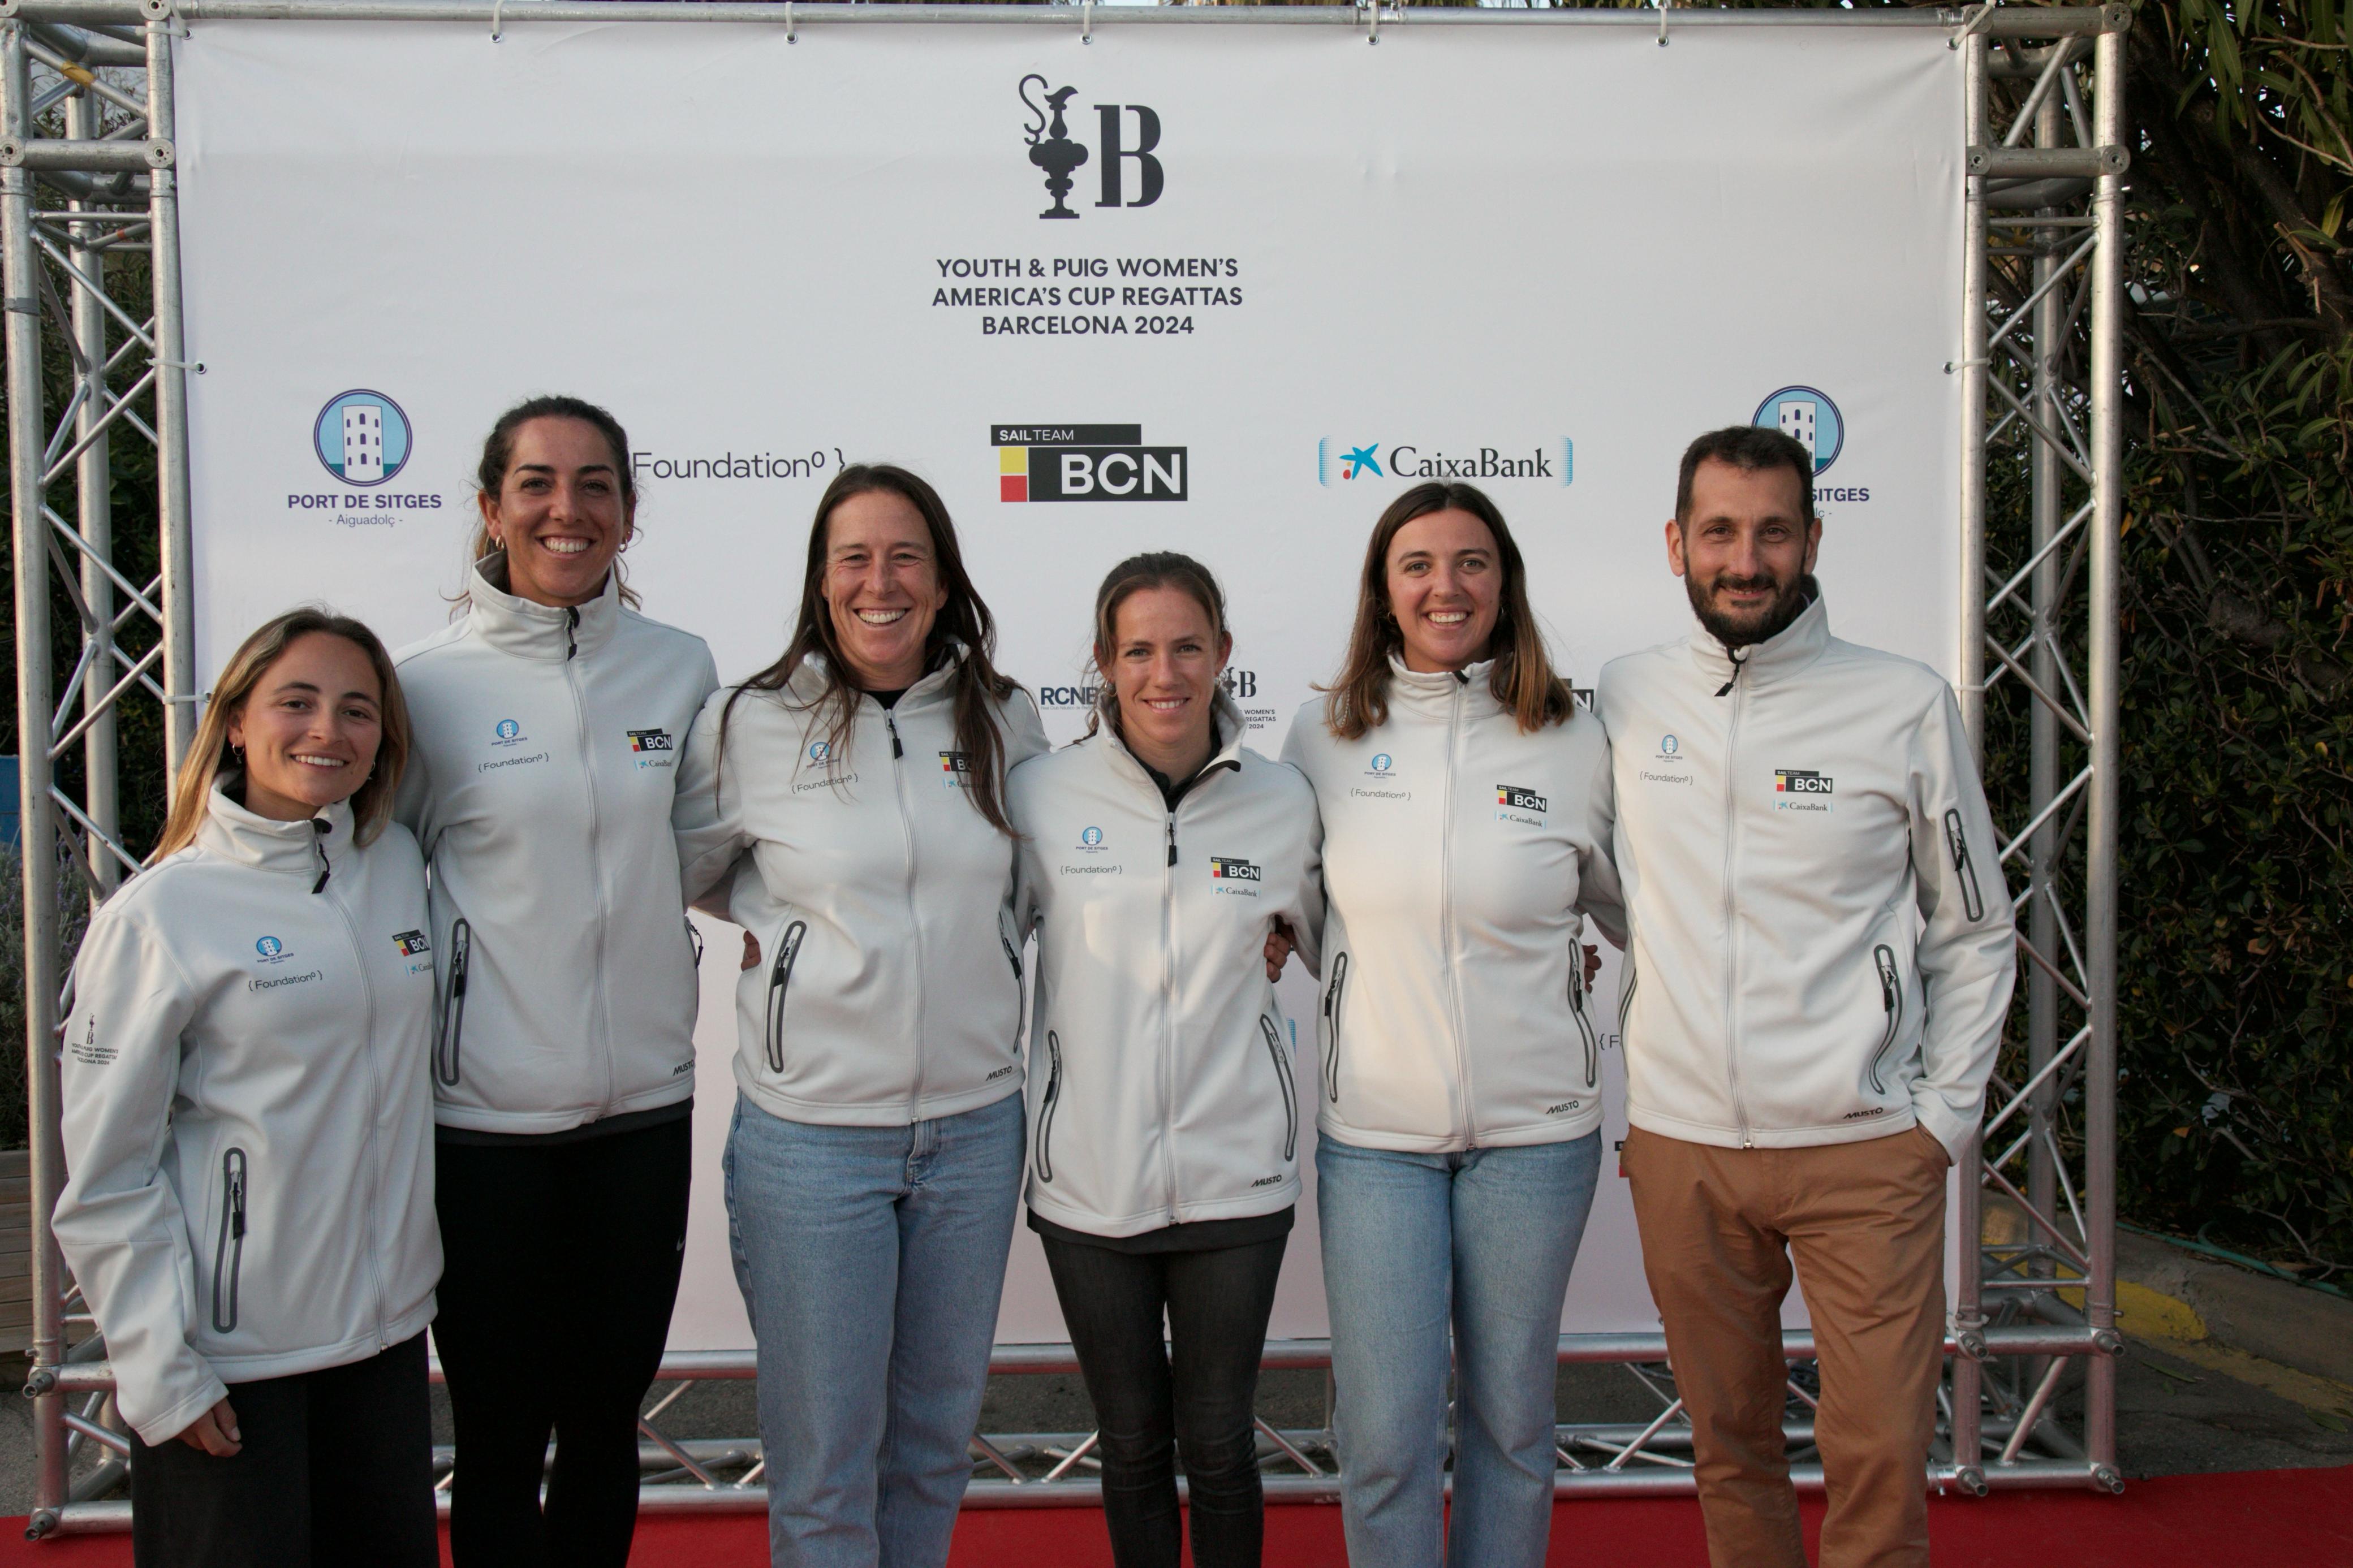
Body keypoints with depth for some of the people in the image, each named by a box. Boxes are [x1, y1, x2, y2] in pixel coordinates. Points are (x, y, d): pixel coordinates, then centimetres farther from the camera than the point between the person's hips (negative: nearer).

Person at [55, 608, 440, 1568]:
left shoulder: (400, 864, 4)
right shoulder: (161, 913, -10)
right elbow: (105, 1174, -8)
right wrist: (161, 1373, -10)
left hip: (387, 1326, 5)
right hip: (228, 1356, -4)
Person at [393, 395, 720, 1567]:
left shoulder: (681, 669, 2)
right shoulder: (432, 683, -5)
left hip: (644, 1107, 3)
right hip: (484, 1117, -2)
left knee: (606, 1423, 17)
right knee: (500, 1435, 9)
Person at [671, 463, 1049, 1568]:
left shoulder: (1004, 723, 2)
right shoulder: (748, 724, -5)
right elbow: (681, 873, 9)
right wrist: (774, 923, -1)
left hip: (975, 1125, 3)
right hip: (811, 1133, -3)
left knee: (937, 1434, 17)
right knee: (824, 1456, 4)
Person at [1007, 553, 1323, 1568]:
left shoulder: (1284, 802, -1)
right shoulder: (1040, 795, -5)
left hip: (1236, 1180, 0)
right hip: (1088, 1181, 0)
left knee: (1220, 1444, 11)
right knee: (1132, 1444, 14)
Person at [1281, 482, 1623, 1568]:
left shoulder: (1576, 747, -1)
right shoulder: (1322, 742, 1)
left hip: (1536, 1130, 0)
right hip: (1374, 1130, 0)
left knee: (1511, 1417, 13)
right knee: (1383, 1433, 1)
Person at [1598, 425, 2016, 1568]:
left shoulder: (1906, 706, -2)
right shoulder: (1623, 698, 3)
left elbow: (1974, 930, 5)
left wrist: (1945, 1115, -1)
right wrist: (1607, 1090, 8)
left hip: (1867, 1150, -2)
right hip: (1680, 1146, 2)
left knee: (1881, 1455, 1)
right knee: (1728, 1439, 14)